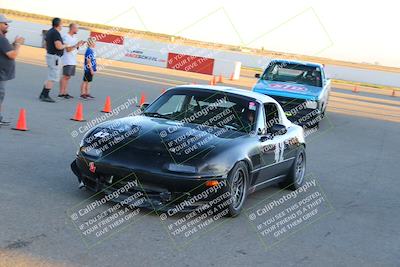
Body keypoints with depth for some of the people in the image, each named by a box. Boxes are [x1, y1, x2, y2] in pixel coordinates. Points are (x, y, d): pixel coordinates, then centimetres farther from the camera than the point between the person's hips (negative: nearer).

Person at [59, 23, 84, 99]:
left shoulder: (73, 38, 18)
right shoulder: (66, 37, -11)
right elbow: (68, 49, -17)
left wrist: (79, 45, 7)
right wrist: (76, 45, -16)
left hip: (73, 61, 9)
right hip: (67, 61, -9)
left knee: (68, 77, 8)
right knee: (65, 76, -10)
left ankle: (65, 93, 10)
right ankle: (61, 93, -8)